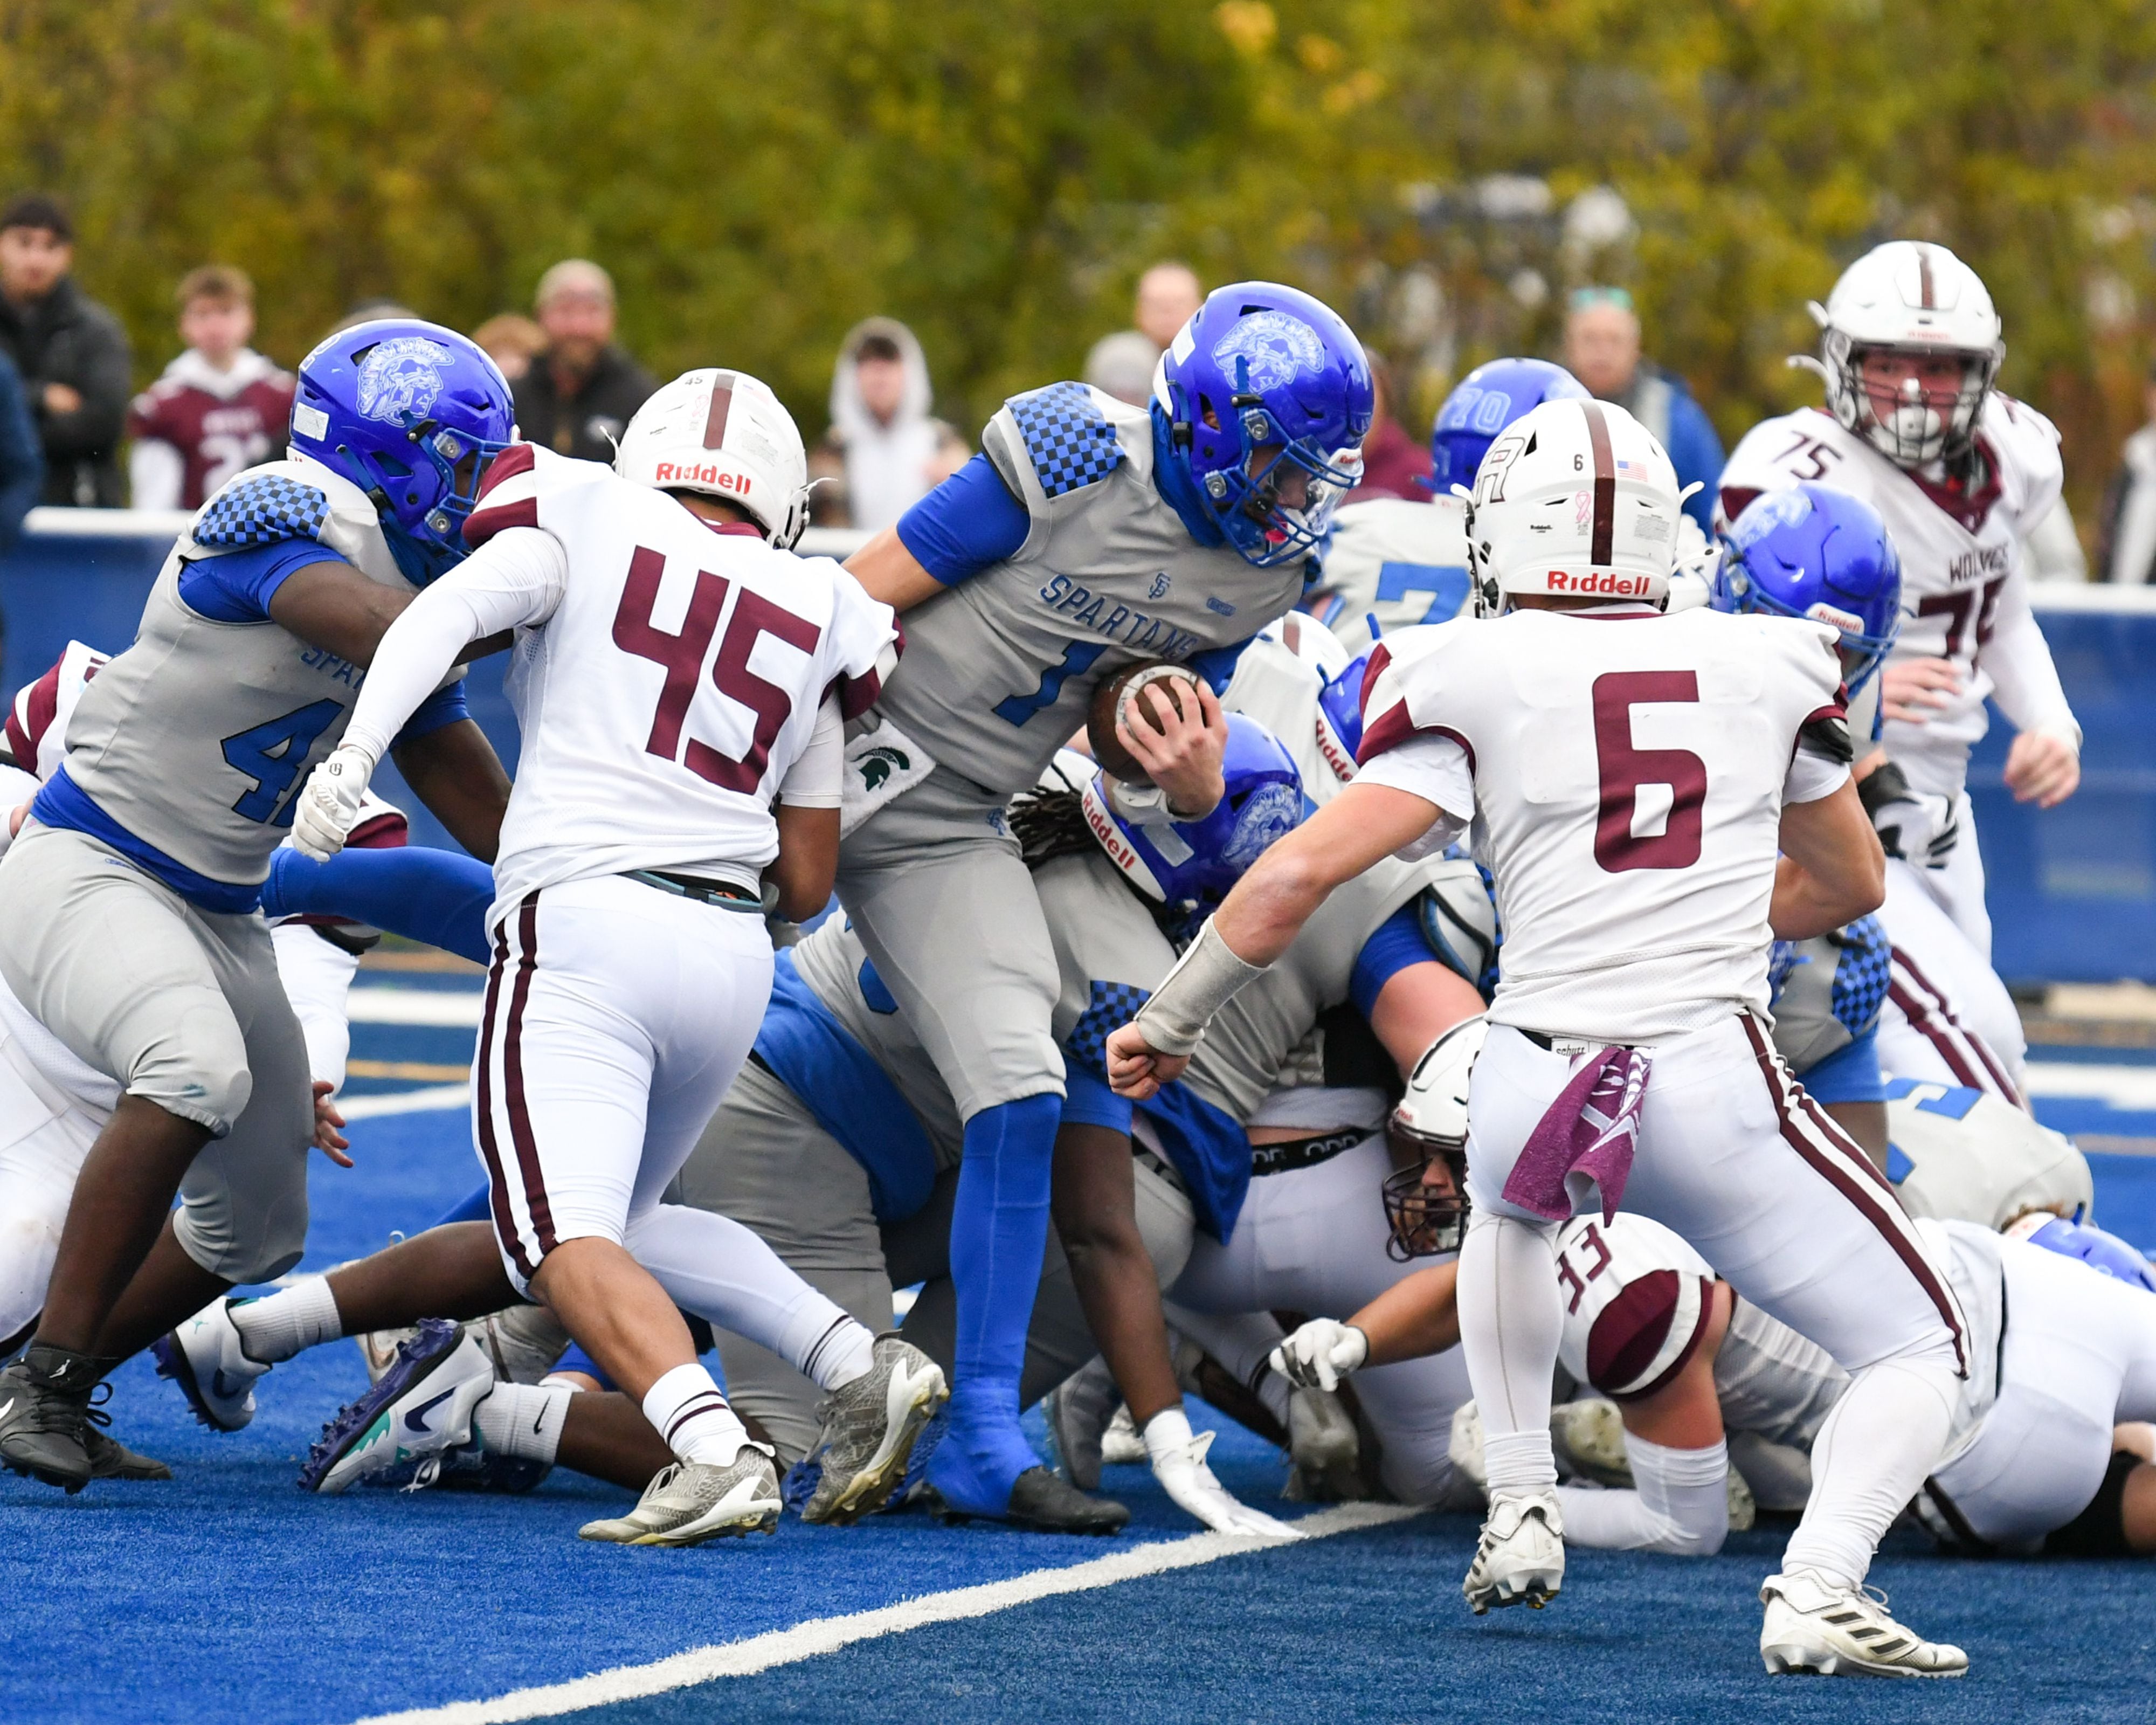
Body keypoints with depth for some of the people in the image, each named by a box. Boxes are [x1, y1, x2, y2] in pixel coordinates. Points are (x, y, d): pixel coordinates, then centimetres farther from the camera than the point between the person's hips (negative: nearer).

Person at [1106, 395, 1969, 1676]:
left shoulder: (1480, 681, 2)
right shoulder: (1763, 667, 11)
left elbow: (1304, 872, -4)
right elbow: (1852, 884, 26)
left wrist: (1170, 1022, 8)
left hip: (1536, 1084, 1)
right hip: (1716, 1088, -1)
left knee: (1513, 1208, 39)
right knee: (1919, 1353, 11)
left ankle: (1523, 1516, 32)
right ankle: (1819, 1590, -15)